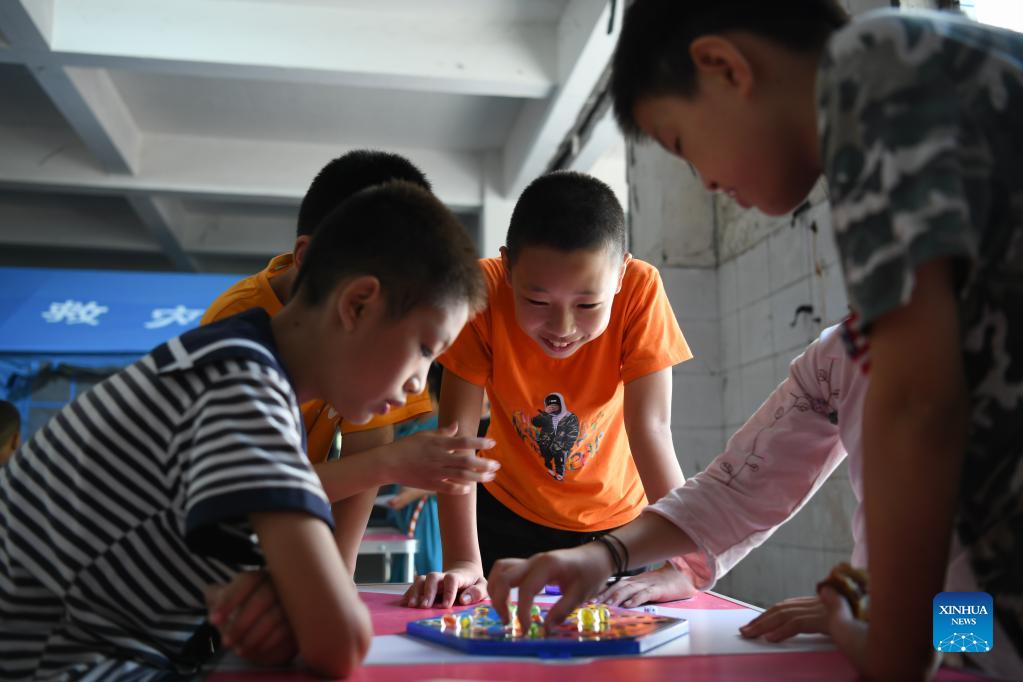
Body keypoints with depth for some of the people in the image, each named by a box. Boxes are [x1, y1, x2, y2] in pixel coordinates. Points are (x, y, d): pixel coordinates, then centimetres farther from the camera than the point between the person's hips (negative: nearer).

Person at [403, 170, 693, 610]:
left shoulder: (640, 289, -27)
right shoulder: (483, 292, -26)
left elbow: (651, 427, -29)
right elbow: (457, 428, -27)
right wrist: (462, 562, -35)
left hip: (616, 517, 0)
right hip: (509, 513, 0)